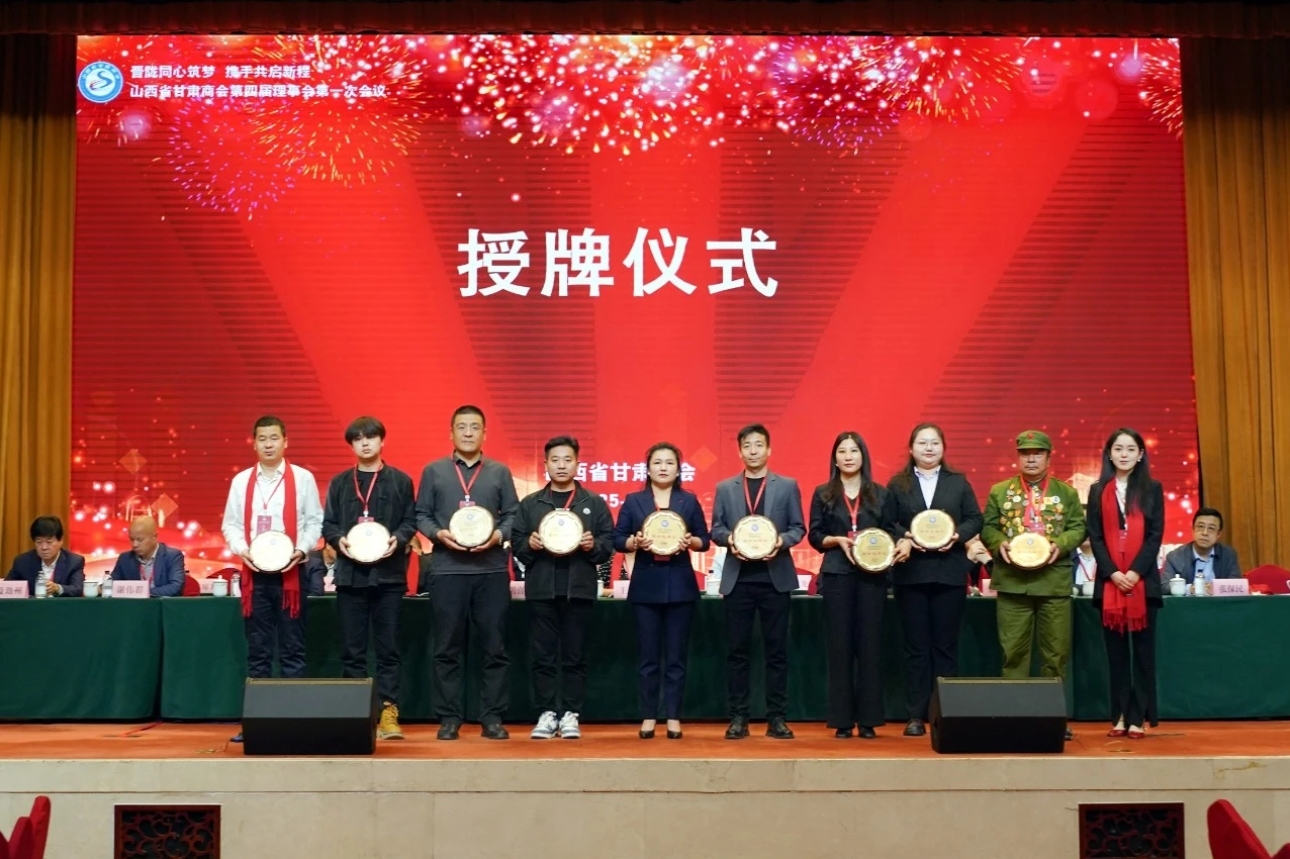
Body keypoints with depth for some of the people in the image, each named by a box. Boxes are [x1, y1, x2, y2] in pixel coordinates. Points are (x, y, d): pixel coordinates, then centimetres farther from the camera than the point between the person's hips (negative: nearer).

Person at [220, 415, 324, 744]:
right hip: (254, 572, 3)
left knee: (292, 649, 1)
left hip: (290, 571, -2)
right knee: (257, 650, 8)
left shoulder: (302, 478, 2)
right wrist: (242, 549, -8)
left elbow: (315, 521, 2)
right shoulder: (241, 480, 9)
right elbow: (230, 523, 9)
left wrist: (301, 549, -13)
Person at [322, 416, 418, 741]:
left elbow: (410, 521, 5)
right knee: (352, 649, 4)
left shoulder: (400, 481, 6)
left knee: (388, 647, 1)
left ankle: (388, 711, 4)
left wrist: (398, 539, -14)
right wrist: (339, 540, -11)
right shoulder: (339, 483, 11)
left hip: (388, 572, -1)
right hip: (350, 572, 1)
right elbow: (328, 523, 9)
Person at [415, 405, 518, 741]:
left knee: (494, 647, 2)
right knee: (447, 648, 3)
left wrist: (497, 536, -12)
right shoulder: (433, 471, 8)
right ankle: (449, 718, 11)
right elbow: (421, 515, 6)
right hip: (446, 569, -1)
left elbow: (512, 515, 7)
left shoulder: (500, 472, 9)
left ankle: (492, 718, 9)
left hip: (492, 569, 1)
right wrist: (440, 534, -12)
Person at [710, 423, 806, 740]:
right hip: (738, 578, 1)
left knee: (776, 650, 2)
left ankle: (777, 718, 8)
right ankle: (738, 717, 9)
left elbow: (798, 528, 4)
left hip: (775, 577, -1)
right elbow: (715, 529, 7)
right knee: (737, 650, 3)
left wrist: (781, 541, -16)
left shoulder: (788, 486, 7)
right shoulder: (725, 488, 11)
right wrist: (730, 539, -14)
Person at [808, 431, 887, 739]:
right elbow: (814, 536, 4)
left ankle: (868, 720, 6)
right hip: (836, 575, 0)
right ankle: (842, 720, 5)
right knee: (840, 645, 0)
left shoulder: (879, 493, 9)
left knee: (870, 644, 0)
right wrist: (837, 540, -13)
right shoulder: (823, 493, 7)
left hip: (872, 575, 1)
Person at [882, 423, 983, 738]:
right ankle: (915, 716, 7)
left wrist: (956, 536, -12)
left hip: (950, 572, 1)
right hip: (910, 572, 0)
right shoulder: (897, 485, 6)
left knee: (946, 645, 4)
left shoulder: (958, 482, 9)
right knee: (916, 646, 3)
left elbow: (975, 519, 6)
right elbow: (886, 524, 2)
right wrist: (903, 539, -15)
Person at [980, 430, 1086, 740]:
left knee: (1056, 651, 4)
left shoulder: (1067, 492, 9)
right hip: (1012, 581, -1)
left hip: (1054, 581, 1)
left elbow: (1078, 528, 6)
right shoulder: (1000, 491, 8)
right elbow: (988, 528, 6)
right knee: (1013, 650, 2)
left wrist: (1060, 545, -13)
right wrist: (1000, 544, -13)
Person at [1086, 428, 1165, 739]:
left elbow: (1156, 535, -1)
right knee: (1116, 650, 4)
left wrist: (1136, 572, -12)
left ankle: (1138, 717, 3)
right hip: (1109, 580, 1)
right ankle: (1120, 716, 8)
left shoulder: (1152, 489, 6)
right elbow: (1095, 537, 3)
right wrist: (1112, 573, -10)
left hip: (1143, 580, -1)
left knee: (1143, 649, 0)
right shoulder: (1098, 491, 8)